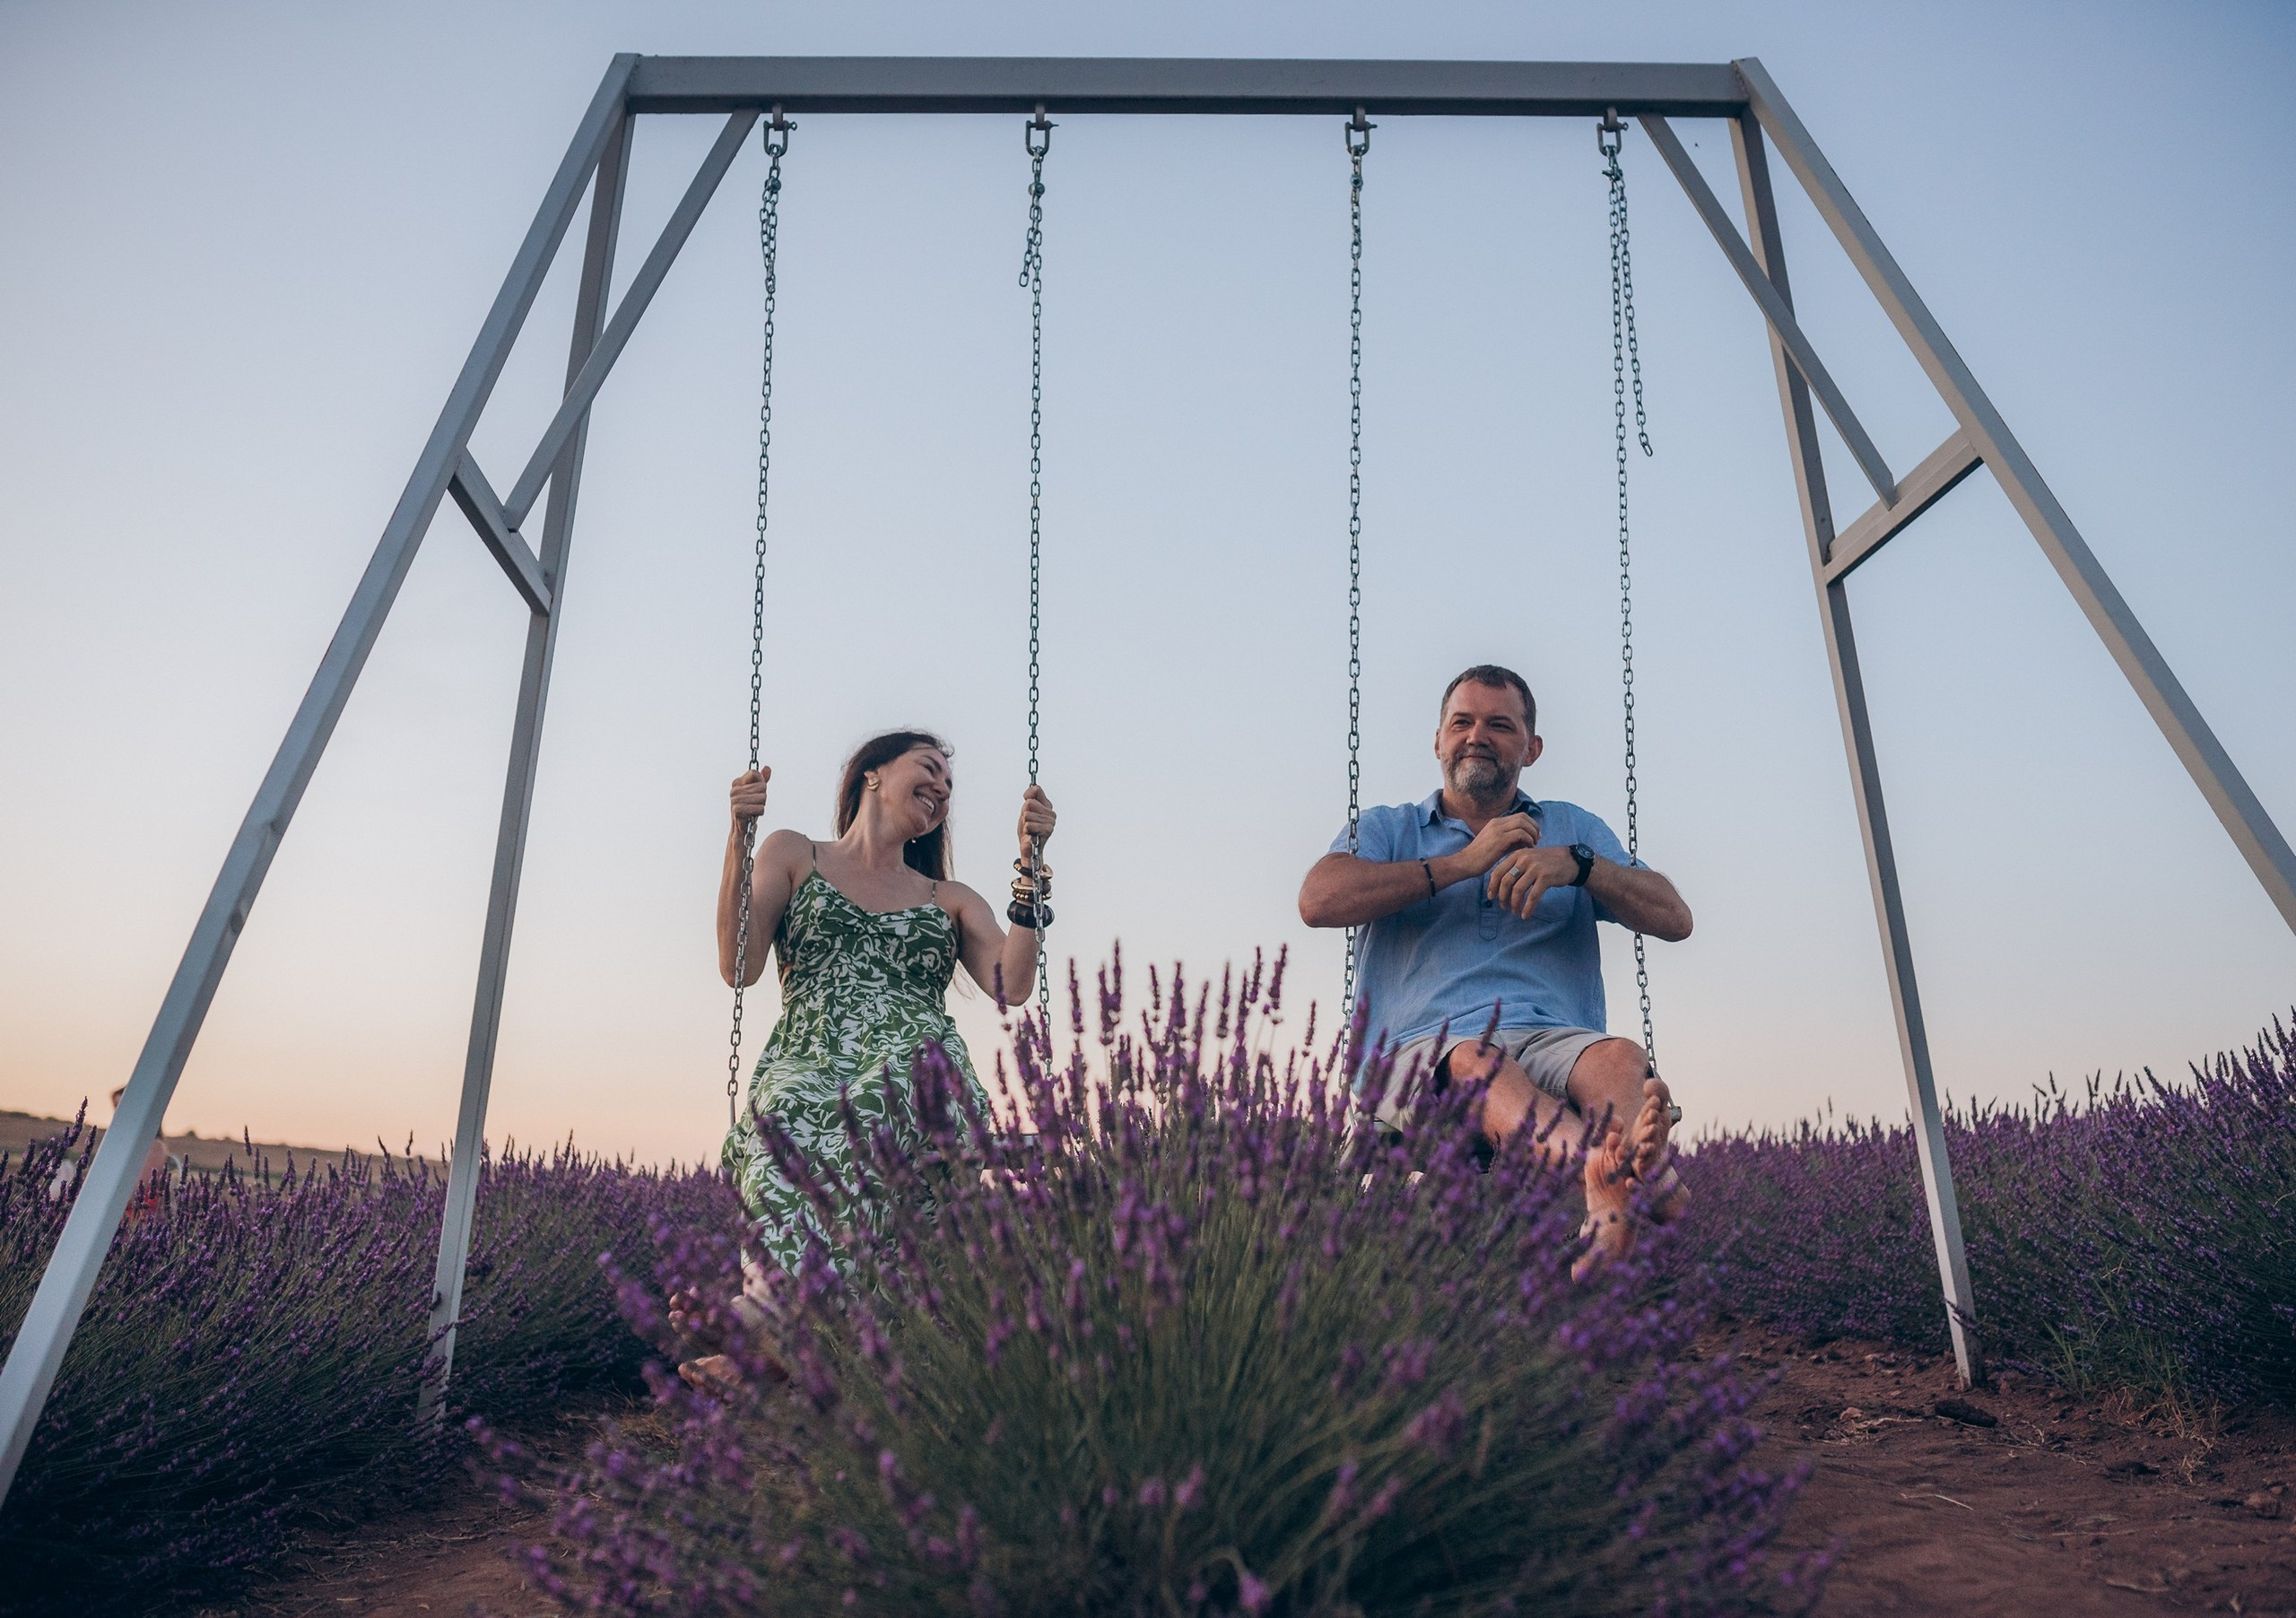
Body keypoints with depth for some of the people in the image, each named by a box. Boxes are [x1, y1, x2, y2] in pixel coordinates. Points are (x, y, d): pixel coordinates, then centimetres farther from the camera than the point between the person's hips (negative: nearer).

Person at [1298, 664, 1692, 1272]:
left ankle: (1616, 1191, -64)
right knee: (1474, 1065, -37)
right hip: (1425, 1052, -2)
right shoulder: (1386, 829, 22)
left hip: (1554, 1041, 2)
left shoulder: (1573, 829, 28)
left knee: (1619, 1059, -33)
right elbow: (1319, 901, -1)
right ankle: (1625, 1176, -64)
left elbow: (1675, 919, 13)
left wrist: (1578, 864, -5)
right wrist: (1463, 862, -3)